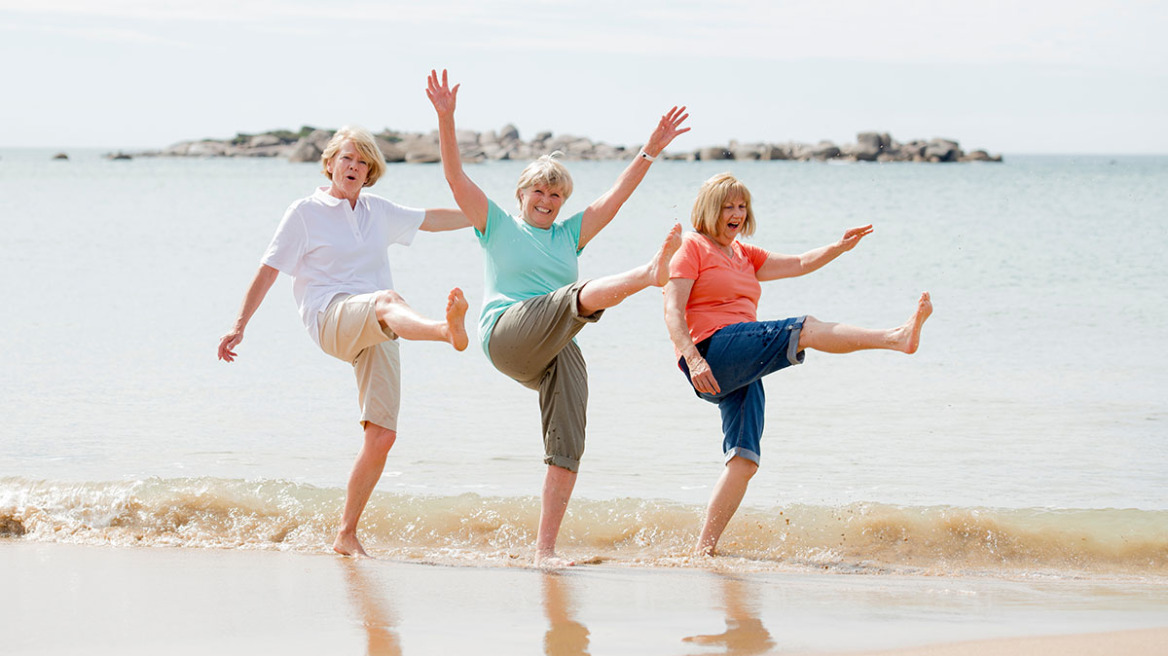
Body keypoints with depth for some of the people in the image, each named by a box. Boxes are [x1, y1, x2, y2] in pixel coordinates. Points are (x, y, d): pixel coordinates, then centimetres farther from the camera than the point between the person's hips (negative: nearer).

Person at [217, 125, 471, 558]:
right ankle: (448, 331, -77)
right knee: (387, 299, -41)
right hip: (330, 318, -6)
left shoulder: (378, 212, 22)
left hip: (377, 332, 6)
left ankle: (346, 535, 4)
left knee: (382, 434, -6)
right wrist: (240, 324, 4)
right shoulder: (306, 212, 9)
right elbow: (268, 270, 8)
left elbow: (431, 219, 32)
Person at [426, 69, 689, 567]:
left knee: (566, 450, -9)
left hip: (557, 352, 5)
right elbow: (455, 175, 6)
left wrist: (651, 150, 12)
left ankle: (545, 548, -9)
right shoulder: (497, 225, 16)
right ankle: (651, 273, -60)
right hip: (508, 334, -5)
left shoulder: (570, 234, 26)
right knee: (579, 295, -32)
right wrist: (445, 118, -5)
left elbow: (618, 194, 21)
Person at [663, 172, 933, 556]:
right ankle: (896, 338, -28)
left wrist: (840, 248, 4)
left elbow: (799, 265, 21)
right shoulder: (692, 248, 4)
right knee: (803, 329, -21)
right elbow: (673, 311, -7)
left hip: (742, 372, 8)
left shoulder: (745, 256, 27)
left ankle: (704, 550, -3)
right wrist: (692, 358, -20)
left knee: (744, 459, -2)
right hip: (713, 349, -8)